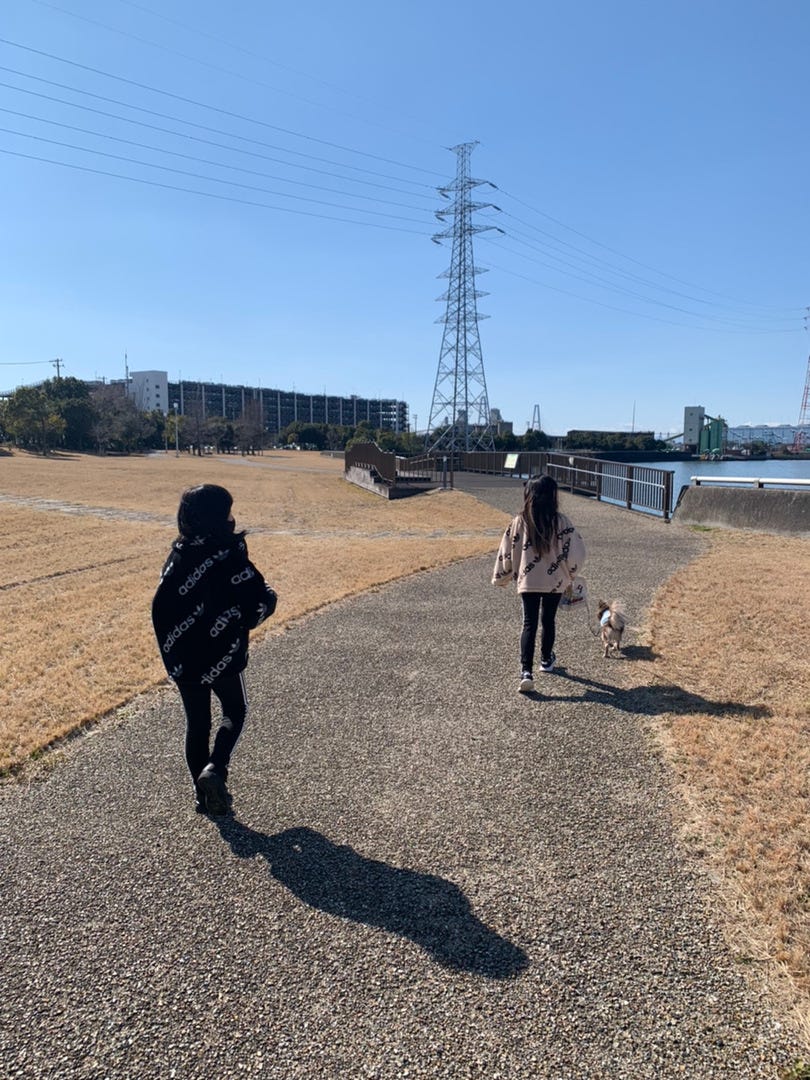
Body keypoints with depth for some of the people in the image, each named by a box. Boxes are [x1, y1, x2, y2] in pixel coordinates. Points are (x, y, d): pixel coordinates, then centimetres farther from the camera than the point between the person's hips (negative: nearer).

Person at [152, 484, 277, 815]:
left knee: (196, 722, 16)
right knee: (235, 711, 19)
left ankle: (203, 793, 23)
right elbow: (260, 603, -17)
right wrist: (268, 597, 5)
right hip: (223, 656, -4)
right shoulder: (230, 557, -18)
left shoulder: (176, 557, -1)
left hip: (183, 659, 5)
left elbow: (163, 607, 4)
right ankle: (215, 768, -1)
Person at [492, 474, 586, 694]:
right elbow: (576, 550, -9)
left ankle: (526, 671, -13)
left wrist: (501, 577, 11)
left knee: (529, 624, 1)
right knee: (548, 620, 19)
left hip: (528, 581, 0)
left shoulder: (520, 521, -6)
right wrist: (570, 573, 9)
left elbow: (507, 551, -2)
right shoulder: (559, 521, -10)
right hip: (555, 581, 0)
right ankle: (546, 660, 38)